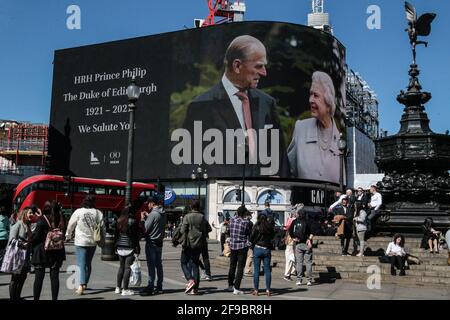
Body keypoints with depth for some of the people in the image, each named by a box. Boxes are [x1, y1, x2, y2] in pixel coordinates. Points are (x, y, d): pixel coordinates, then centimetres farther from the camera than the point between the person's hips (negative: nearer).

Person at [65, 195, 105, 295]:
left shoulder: (78, 212, -8)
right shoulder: (98, 213, -1)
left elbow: (71, 225, 2)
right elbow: (102, 228, 4)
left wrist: (68, 236, 19)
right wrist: (102, 239, 17)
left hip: (81, 242, -3)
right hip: (93, 242, 3)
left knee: (81, 264, -3)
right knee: (88, 263, 17)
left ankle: (81, 286, -14)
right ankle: (85, 284, 26)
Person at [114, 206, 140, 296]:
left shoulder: (119, 221, 8)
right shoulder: (133, 221, -11)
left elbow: (116, 235, 12)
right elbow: (136, 237, -11)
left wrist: (116, 247, 19)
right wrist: (137, 250, -8)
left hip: (120, 248, 6)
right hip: (130, 248, -6)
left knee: (121, 267, 16)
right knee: (127, 268, -2)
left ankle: (118, 288, 20)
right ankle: (125, 290, -1)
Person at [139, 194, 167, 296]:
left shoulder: (153, 214, -18)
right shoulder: (163, 214, 7)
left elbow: (145, 228, -17)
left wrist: (142, 218, -4)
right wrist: (148, 216, 14)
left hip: (151, 242, -8)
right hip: (159, 242, 8)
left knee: (151, 265, -6)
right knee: (158, 264, 12)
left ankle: (150, 287, -5)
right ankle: (159, 287, 17)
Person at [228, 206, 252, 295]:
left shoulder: (232, 220, -3)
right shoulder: (246, 222, -15)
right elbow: (250, 233, -3)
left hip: (233, 246, 5)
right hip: (242, 247, -5)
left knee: (232, 266, 19)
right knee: (240, 268, 0)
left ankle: (230, 285, 32)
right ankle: (236, 288, -3)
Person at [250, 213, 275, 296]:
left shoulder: (256, 227, -8)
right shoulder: (270, 226, -1)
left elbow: (251, 238, -7)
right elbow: (272, 237, 12)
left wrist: (253, 243, 13)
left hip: (257, 248, -2)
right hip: (267, 249, 2)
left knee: (256, 270, 3)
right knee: (267, 269, 7)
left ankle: (256, 290, 5)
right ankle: (268, 290, 7)